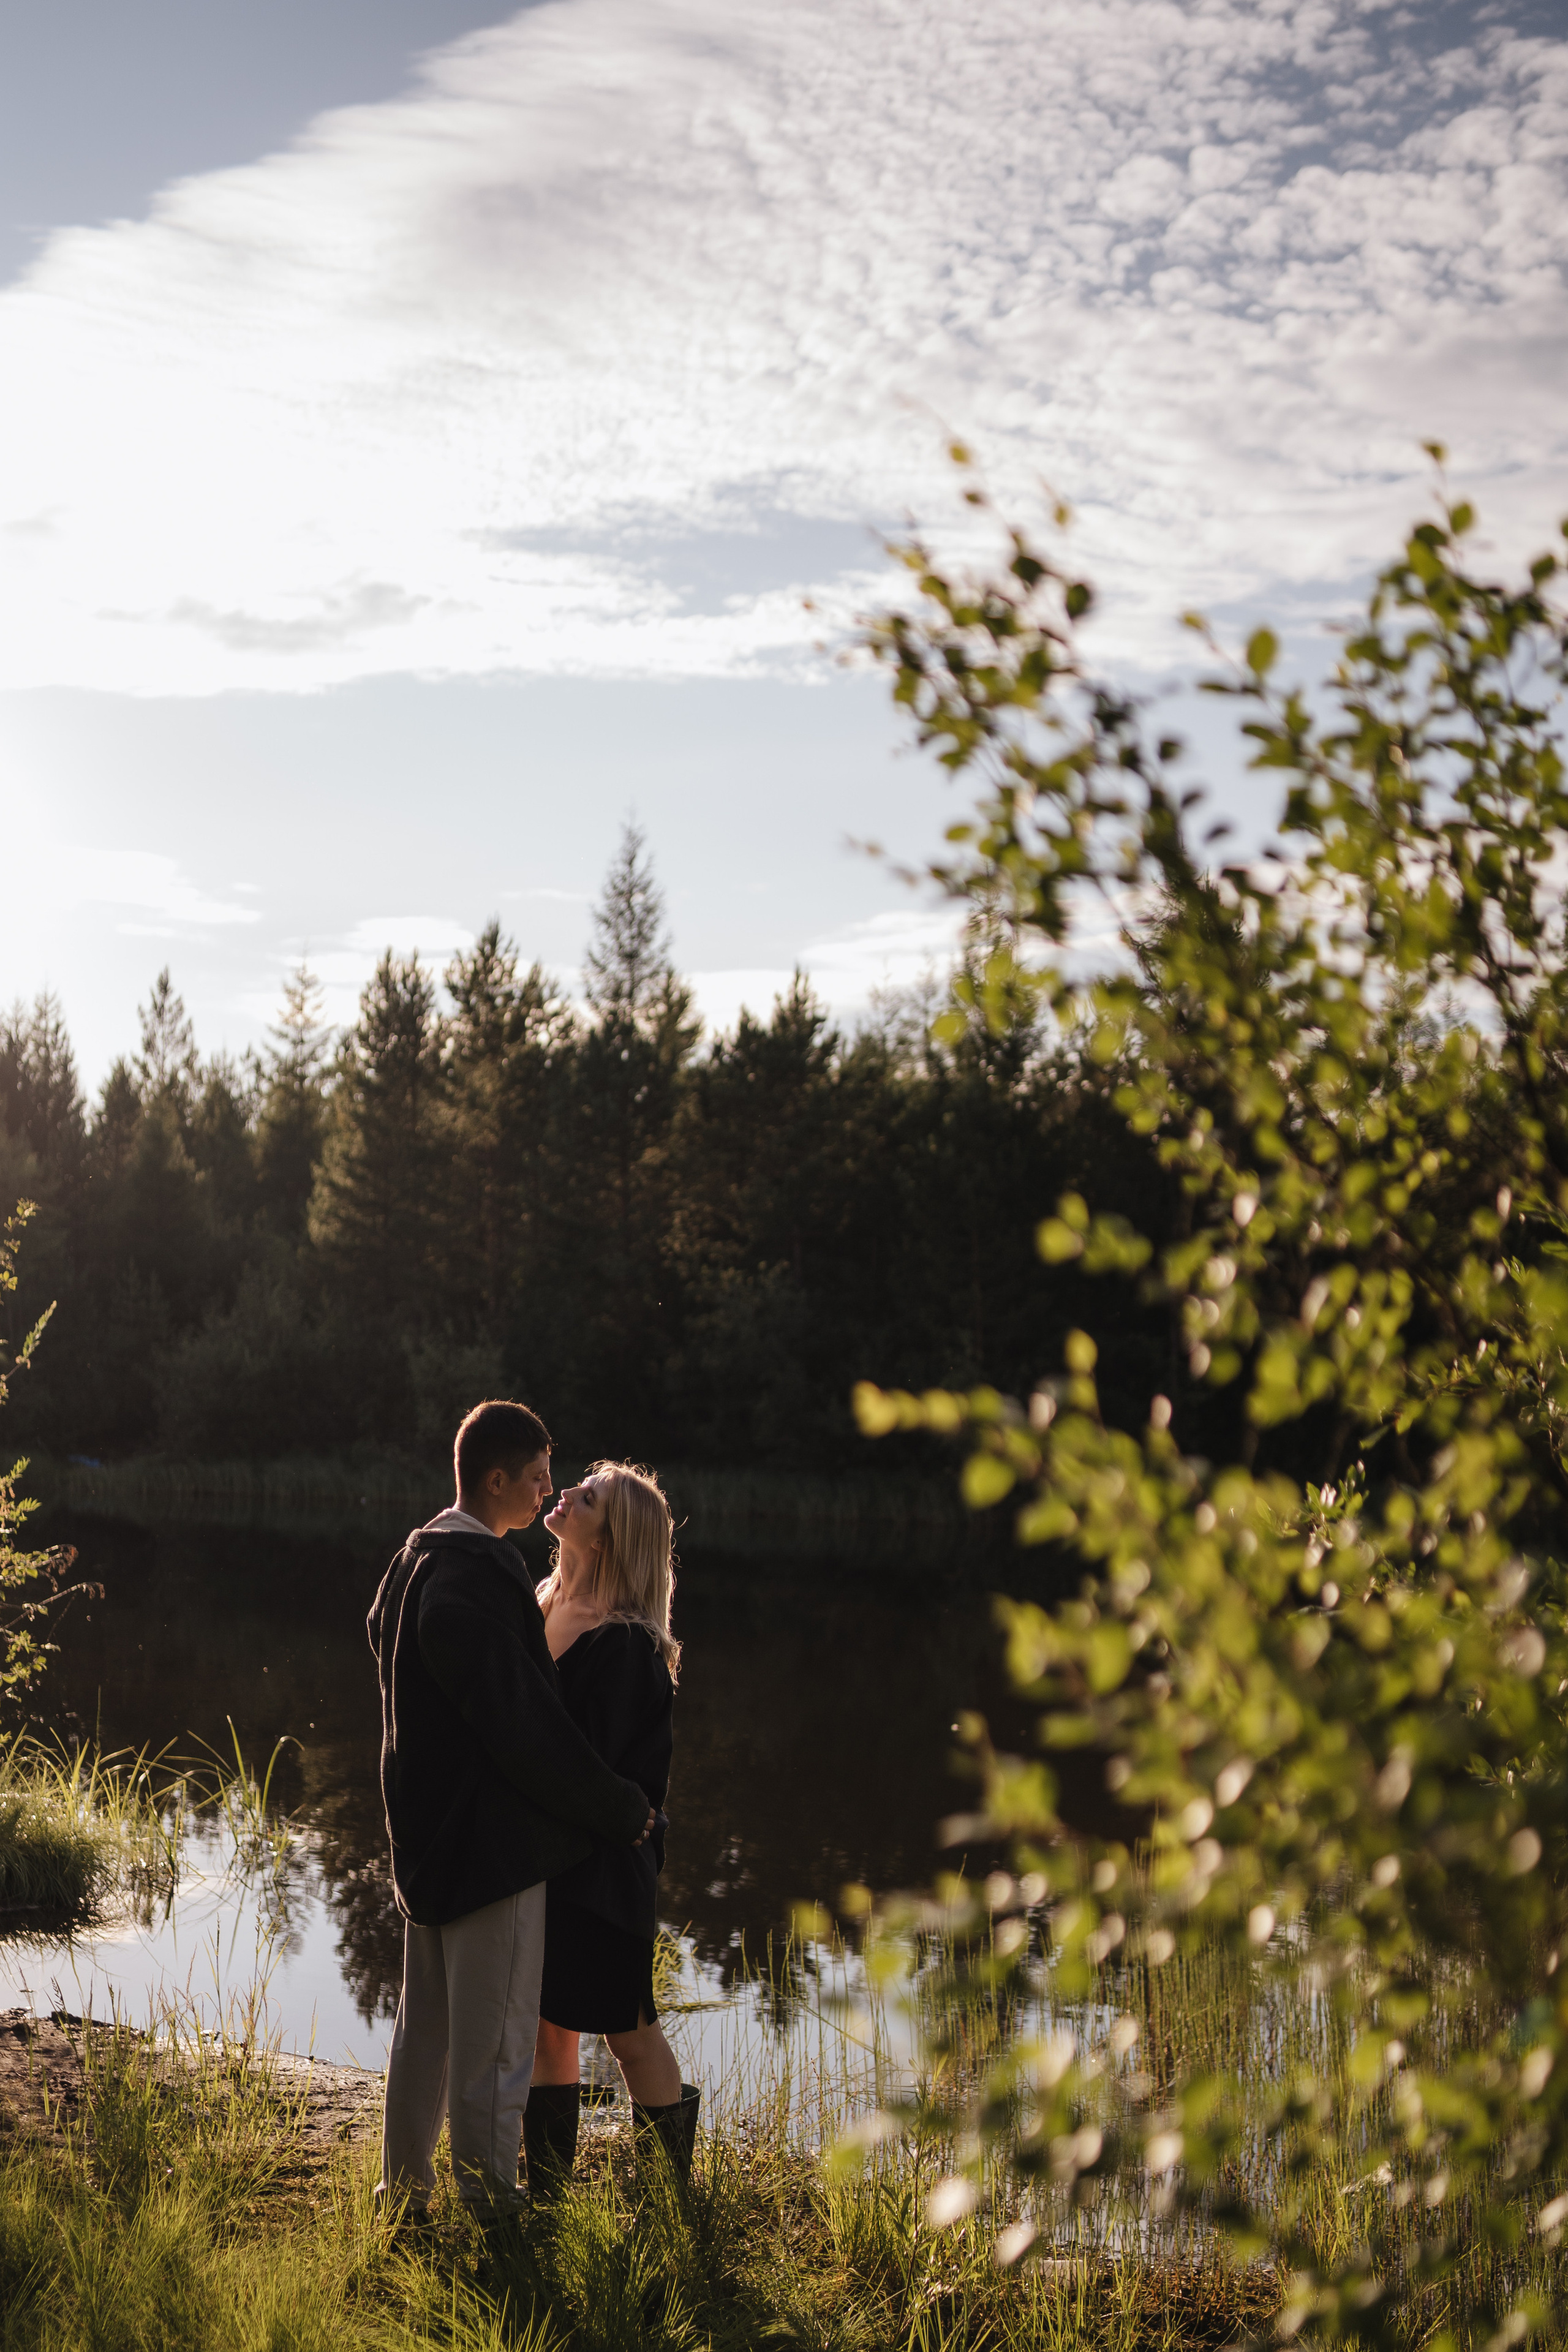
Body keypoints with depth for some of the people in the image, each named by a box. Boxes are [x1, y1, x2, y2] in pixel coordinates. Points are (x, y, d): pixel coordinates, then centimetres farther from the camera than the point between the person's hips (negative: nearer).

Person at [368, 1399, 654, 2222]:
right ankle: (489, 2206, 11)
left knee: (424, 2029, 20)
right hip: (493, 1840, -10)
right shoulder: (473, 1580, -23)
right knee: (494, 2043, 2)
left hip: (429, 1836, 10)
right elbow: (527, 1727, -23)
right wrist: (621, 1810, -12)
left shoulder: (416, 1560, 9)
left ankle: (405, 2187, 31)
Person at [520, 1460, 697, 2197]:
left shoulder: (625, 1646, -19)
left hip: (598, 1865, -8)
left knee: (629, 2032, 6)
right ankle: (547, 2190, 27)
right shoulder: (545, 1608, 6)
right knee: (546, 2026, 15)